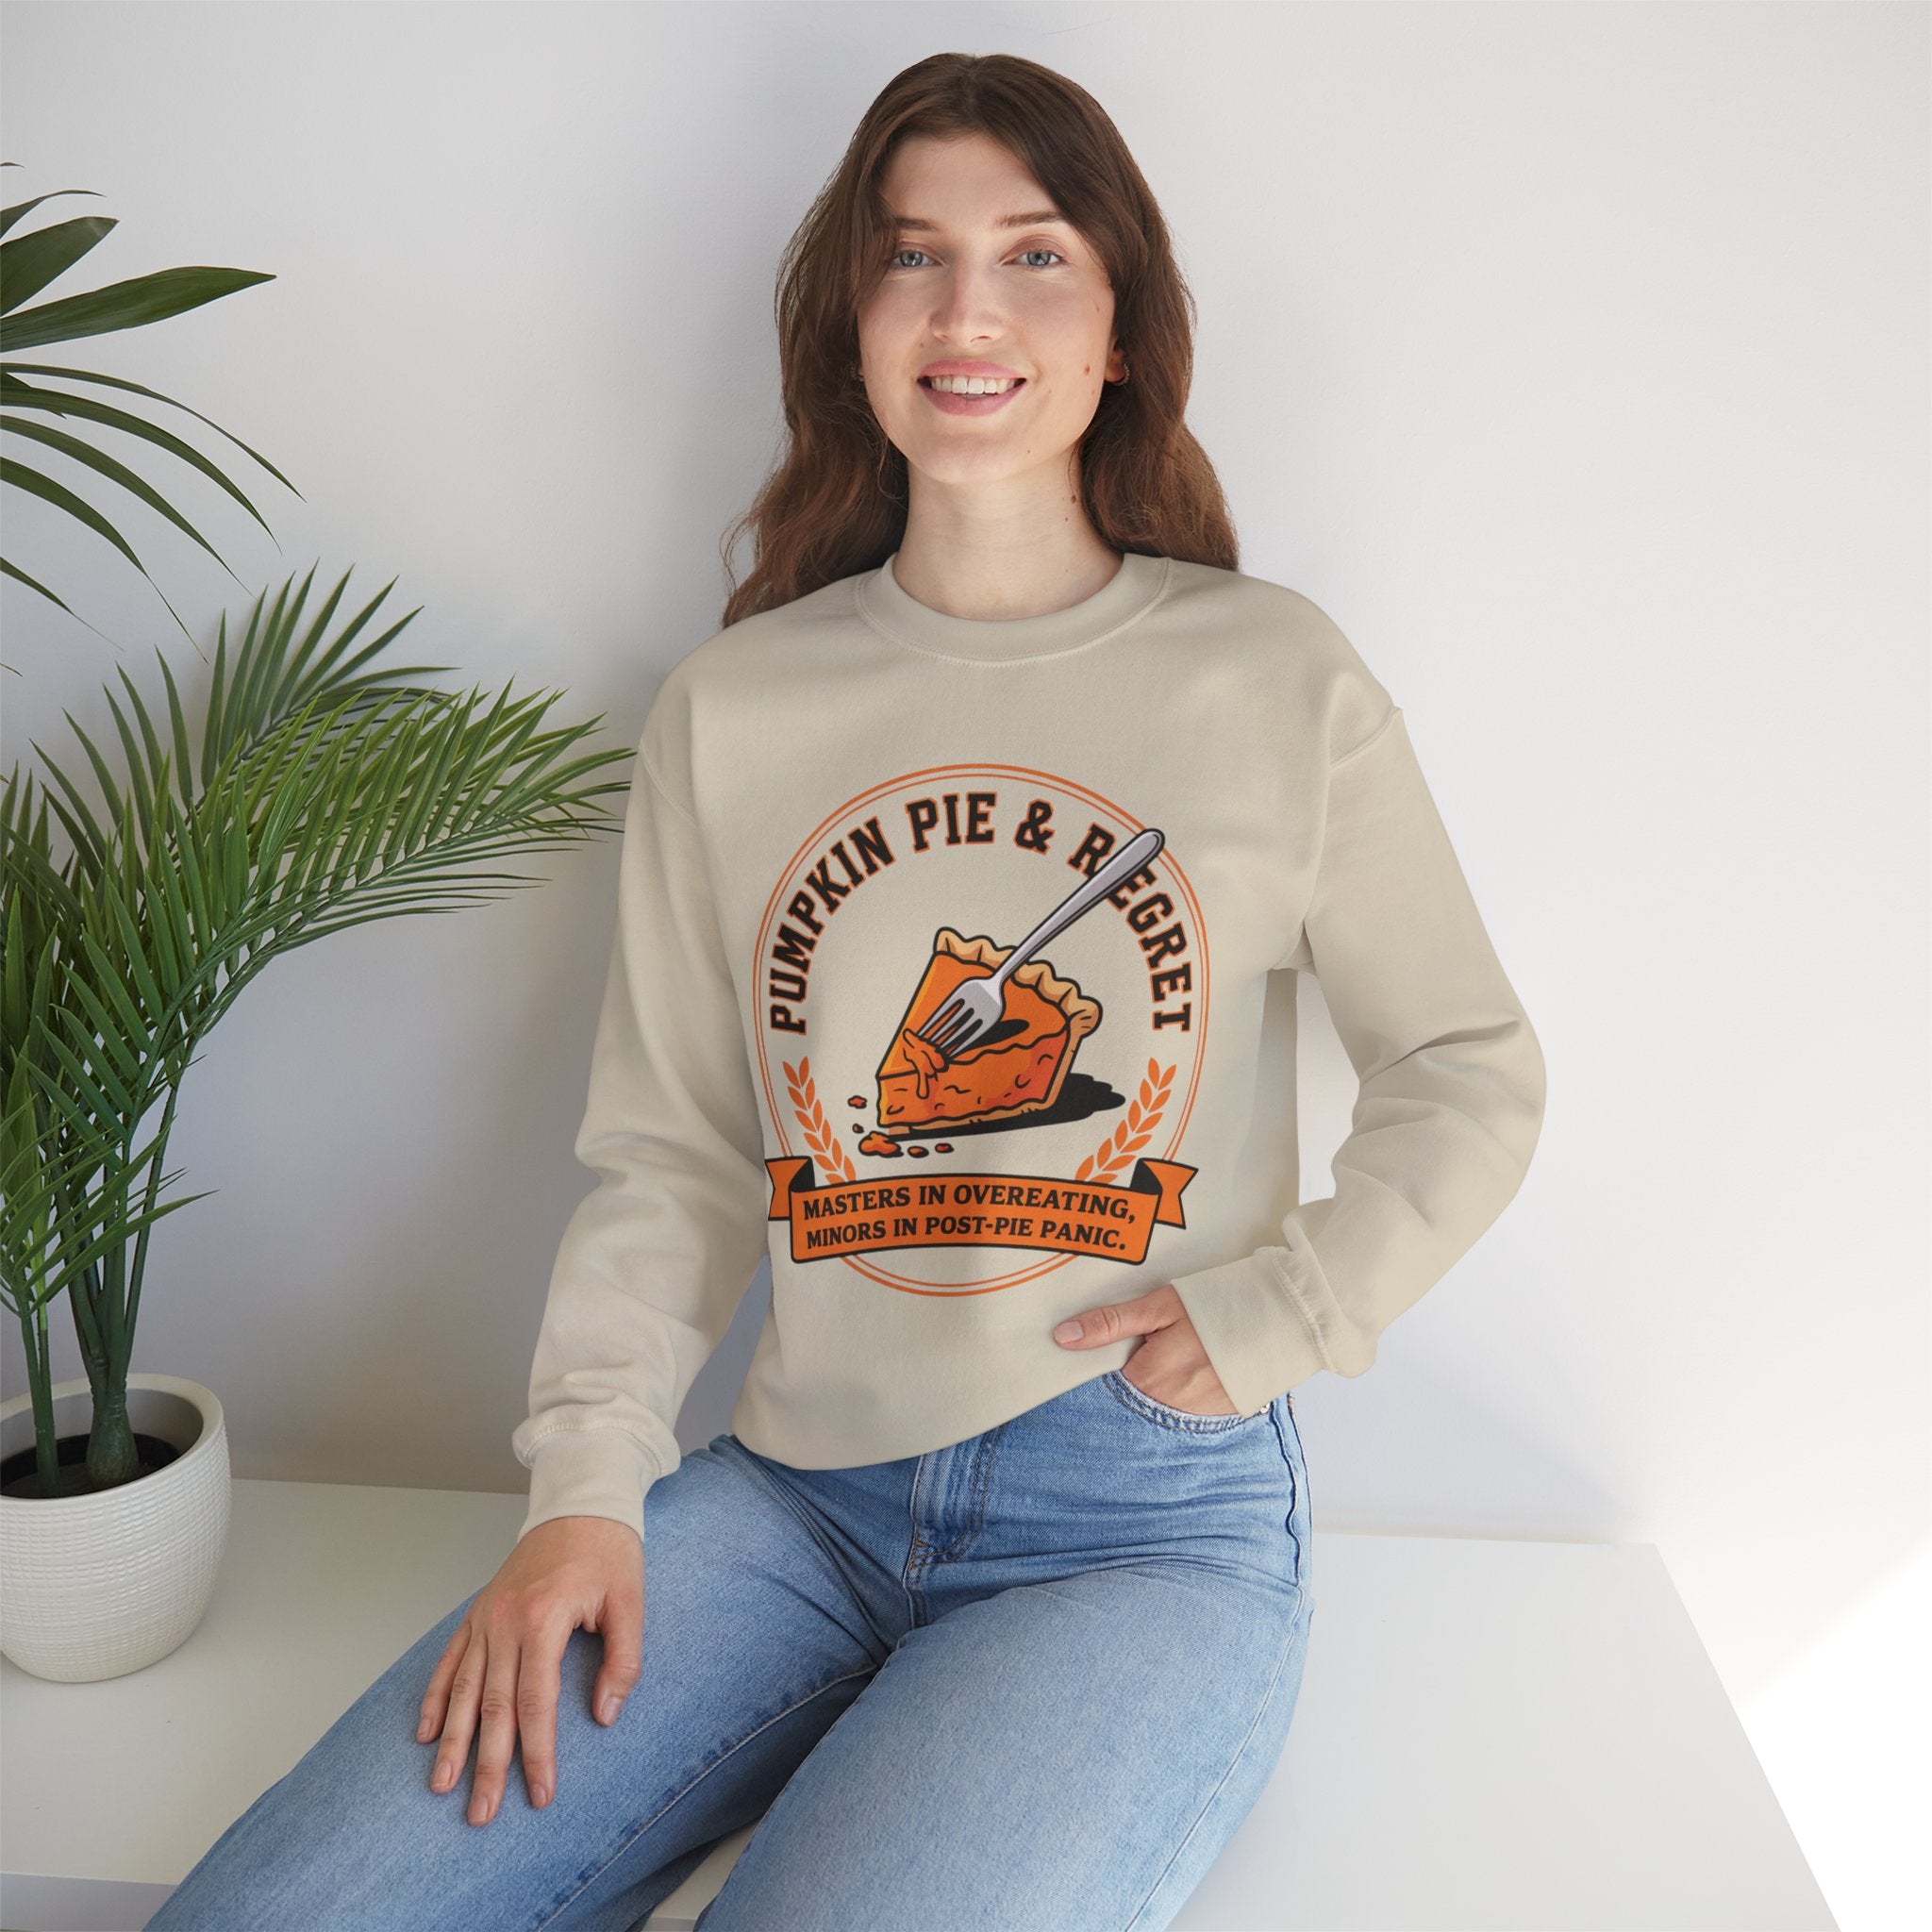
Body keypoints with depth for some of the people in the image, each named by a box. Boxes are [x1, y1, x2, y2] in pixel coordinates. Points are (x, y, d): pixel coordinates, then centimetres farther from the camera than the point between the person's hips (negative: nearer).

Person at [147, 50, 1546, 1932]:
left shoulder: (1277, 682, 0)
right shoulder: (727, 711, 5)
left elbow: (1473, 1076, 8)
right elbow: (669, 1156, 7)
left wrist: (1272, 1314, -5)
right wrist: (585, 1483, -4)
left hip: (1149, 1523, -1)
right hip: (797, 1494, 2)